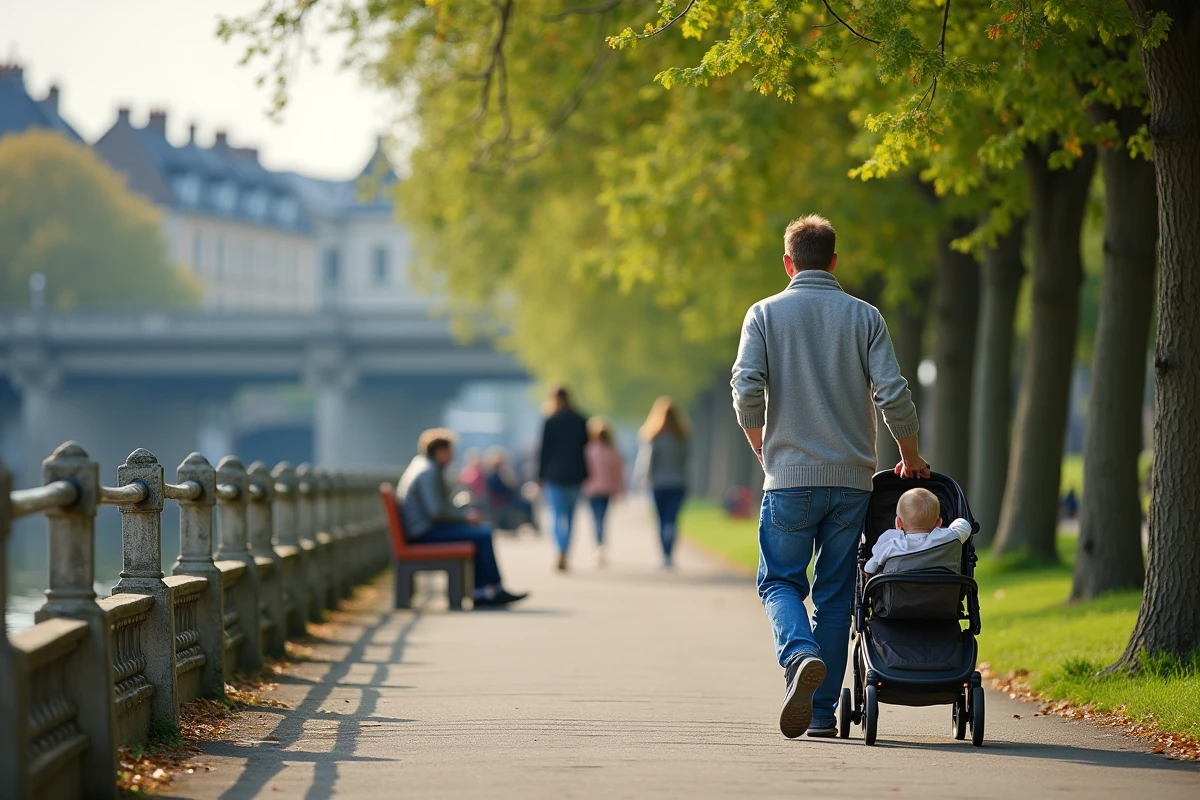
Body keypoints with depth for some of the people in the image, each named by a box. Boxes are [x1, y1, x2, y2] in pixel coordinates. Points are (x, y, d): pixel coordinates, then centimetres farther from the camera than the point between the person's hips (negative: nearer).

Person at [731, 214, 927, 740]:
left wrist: (764, 450, 7)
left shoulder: (765, 314, 1)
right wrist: (911, 458, 10)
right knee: (835, 594, 9)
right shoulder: (864, 317, 3)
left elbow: (747, 391, -9)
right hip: (852, 479, 1)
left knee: (780, 583, 9)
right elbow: (893, 395, -5)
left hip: (789, 478, -1)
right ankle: (822, 712, 9)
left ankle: (800, 656, -21)